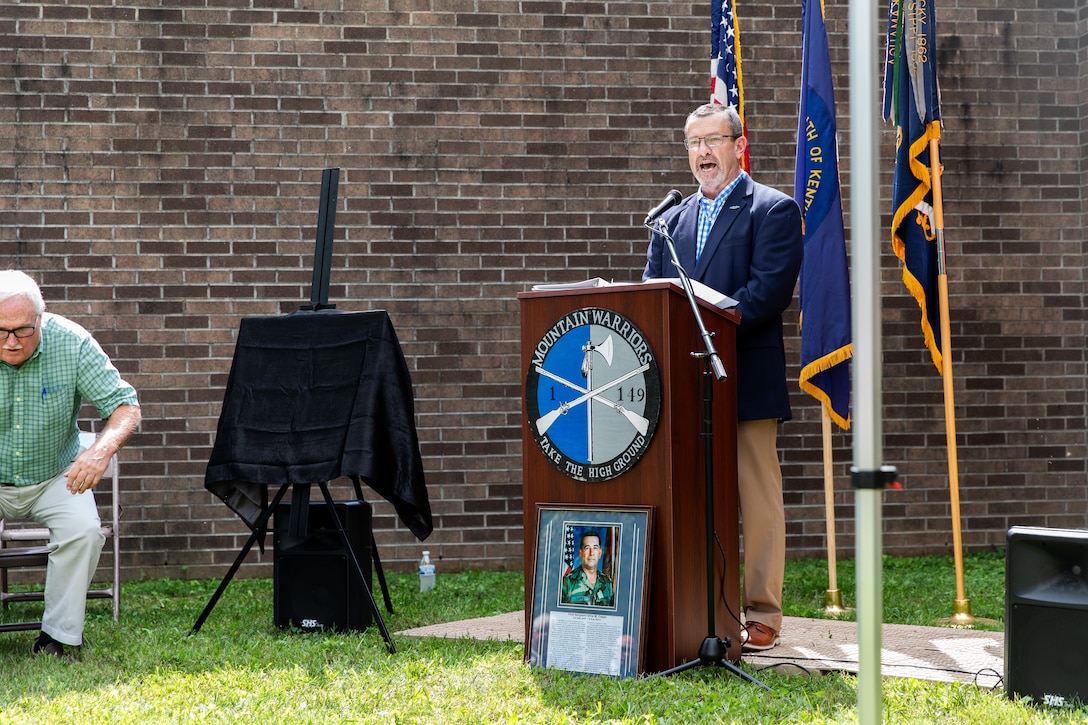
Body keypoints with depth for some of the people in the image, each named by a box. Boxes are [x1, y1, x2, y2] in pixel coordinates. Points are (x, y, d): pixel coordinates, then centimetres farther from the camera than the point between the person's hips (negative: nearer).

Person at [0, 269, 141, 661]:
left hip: (55, 478, 0)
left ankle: (57, 635, -10)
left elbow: (126, 407, -14)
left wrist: (102, 449, -37)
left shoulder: (71, 343, -15)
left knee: (84, 529, -27)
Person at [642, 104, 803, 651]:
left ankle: (762, 615, 5)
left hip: (746, 380, -5)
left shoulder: (774, 211, 1)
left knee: (757, 498, -1)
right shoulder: (671, 219, 20)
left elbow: (769, 290, -12)